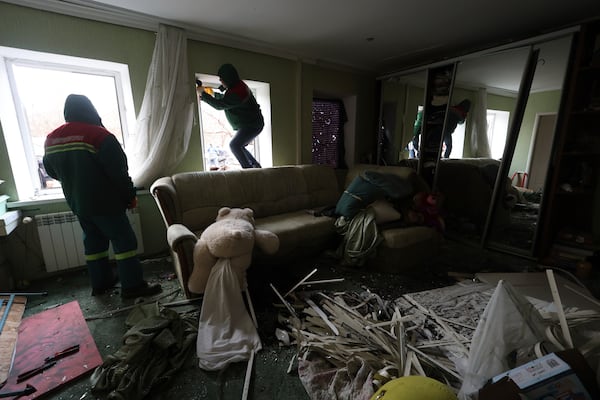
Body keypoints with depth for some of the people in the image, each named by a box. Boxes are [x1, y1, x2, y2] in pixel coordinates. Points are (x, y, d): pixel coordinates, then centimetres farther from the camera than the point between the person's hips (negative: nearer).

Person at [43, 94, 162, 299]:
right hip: (103, 202, -7)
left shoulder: (51, 139, 7)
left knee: (93, 241, 17)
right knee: (124, 240, -2)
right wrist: (130, 196, -8)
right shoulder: (98, 134, -16)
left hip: (76, 203, 8)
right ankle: (133, 286, 1)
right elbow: (118, 171, -18)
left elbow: (51, 171, 18)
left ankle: (100, 283, 27)